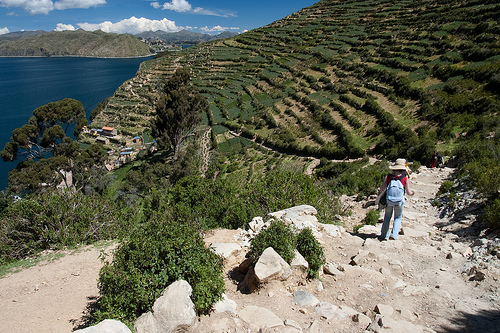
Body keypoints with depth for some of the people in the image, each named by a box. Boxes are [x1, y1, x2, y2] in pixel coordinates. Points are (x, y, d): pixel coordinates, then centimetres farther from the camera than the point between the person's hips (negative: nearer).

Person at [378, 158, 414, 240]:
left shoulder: (388, 177, -5)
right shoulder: (405, 178, -6)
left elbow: (381, 189, -2)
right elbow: (409, 193, -1)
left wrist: (380, 189, 21)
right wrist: (412, 192, 21)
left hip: (388, 201, 1)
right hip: (399, 202, -1)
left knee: (387, 217, 19)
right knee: (398, 218, 18)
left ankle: (384, 235, 20)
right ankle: (394, 234, 3)